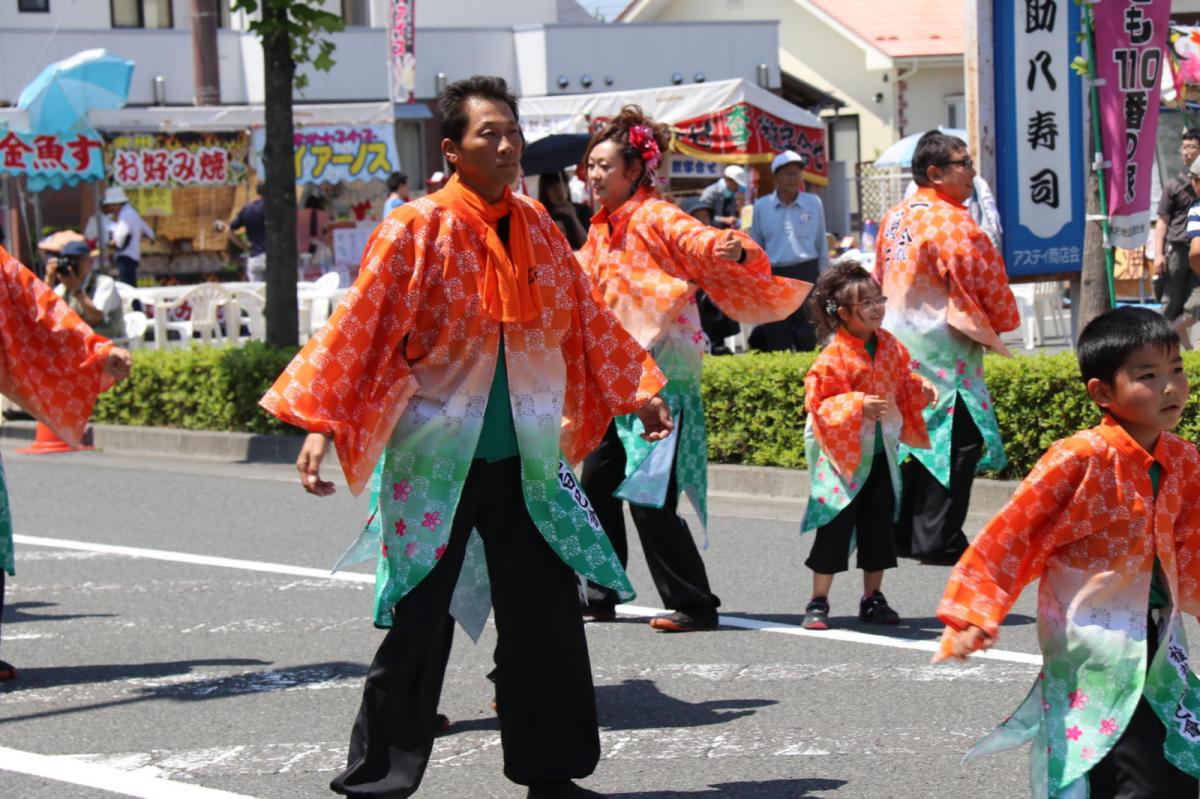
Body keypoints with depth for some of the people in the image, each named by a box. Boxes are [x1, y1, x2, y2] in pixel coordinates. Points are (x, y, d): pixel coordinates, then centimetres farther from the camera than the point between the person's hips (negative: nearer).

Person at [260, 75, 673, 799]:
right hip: (435, 459, -5)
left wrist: (636, 393, 21)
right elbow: (358, 330, -12)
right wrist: (322, 425, -19)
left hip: (525, 459, 5)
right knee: (421, 622, -3)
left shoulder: (537, 226, 6)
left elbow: (585, 320, 18)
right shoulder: (418, 230, -10)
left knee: (547, 615, 7)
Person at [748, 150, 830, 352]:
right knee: (777, 340, 3)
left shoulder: (813, 203, 3)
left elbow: (821, 244, 10)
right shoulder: (762, 206, 4)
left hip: (805, 274, -1)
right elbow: (755, 247, 12)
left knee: (807, 336, -4)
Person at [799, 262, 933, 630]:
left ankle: (872, 599, 19)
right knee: (836, 524, -7)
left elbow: (903, 381, 19)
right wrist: (857, 406, -28)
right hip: (843, 452, -6)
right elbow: (819, 403, -17)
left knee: (879, 522, 9)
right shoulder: (833, 357, -16)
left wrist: (920, 391, -2)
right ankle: (818, 602, 0)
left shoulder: (890, 346, 5)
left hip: (880, 451, 6)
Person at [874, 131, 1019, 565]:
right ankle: (937, 540, -7)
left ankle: (904, 532, 19)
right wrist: (1004, 320, 7)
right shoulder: (950, 223, -17)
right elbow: (986, 280, -12)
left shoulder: (895, 218, 10)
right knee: (954, 442, -6)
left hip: (898, 345, 9)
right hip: (943, 351, -9)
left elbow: (882, 278, 18)